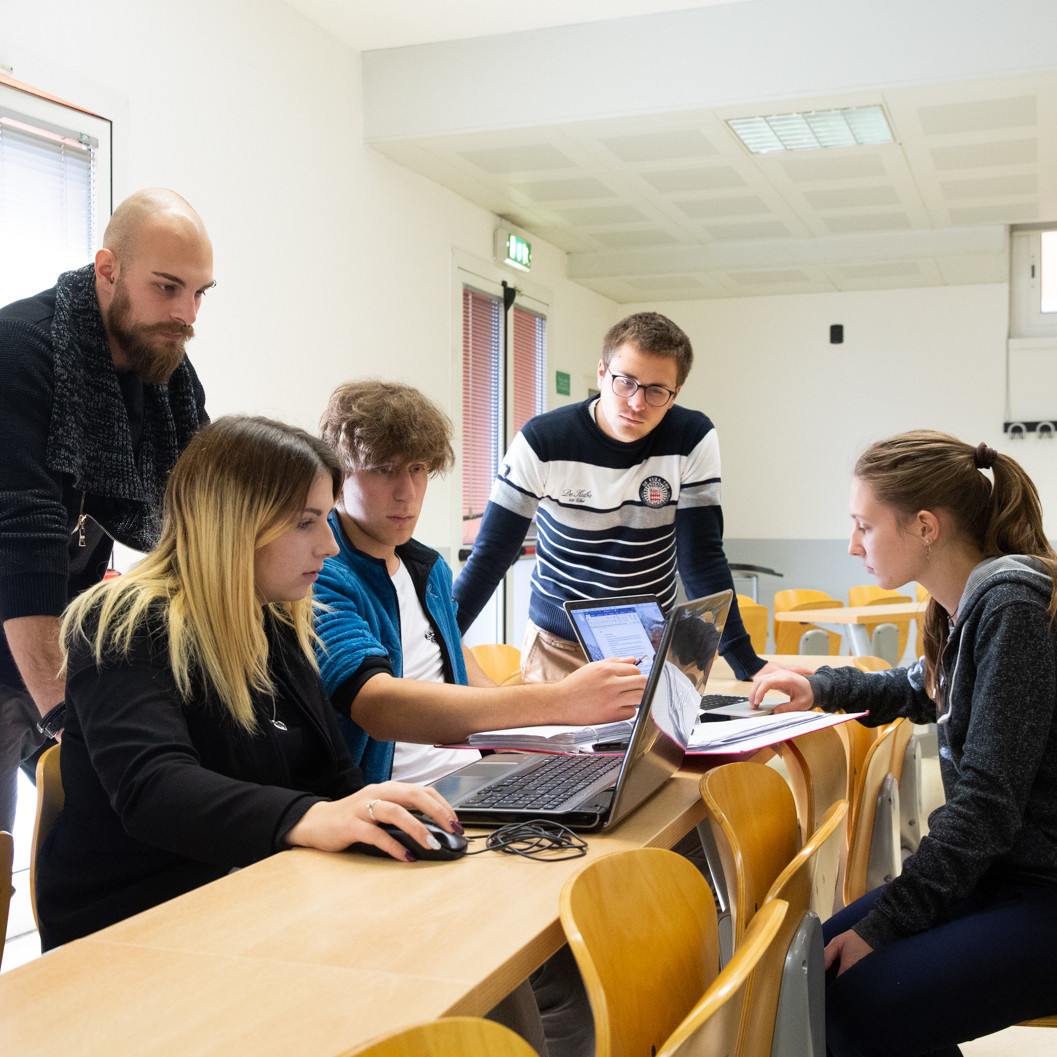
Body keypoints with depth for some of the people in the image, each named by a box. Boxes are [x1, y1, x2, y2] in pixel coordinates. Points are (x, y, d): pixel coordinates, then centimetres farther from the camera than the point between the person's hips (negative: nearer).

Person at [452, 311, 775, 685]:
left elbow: (702, 557, -9)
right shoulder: (542, 441, -15)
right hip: (558, 647, -1)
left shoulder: (693, 439, -12)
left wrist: (747, 664, -16)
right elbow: (491, 556, -10)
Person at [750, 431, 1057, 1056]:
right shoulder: (968, 603, 8)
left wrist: (884, 923, -20)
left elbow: (988, 798, -24)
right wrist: (822, 688, 22)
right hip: (997, 868, 9)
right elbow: (924, 691, 33)